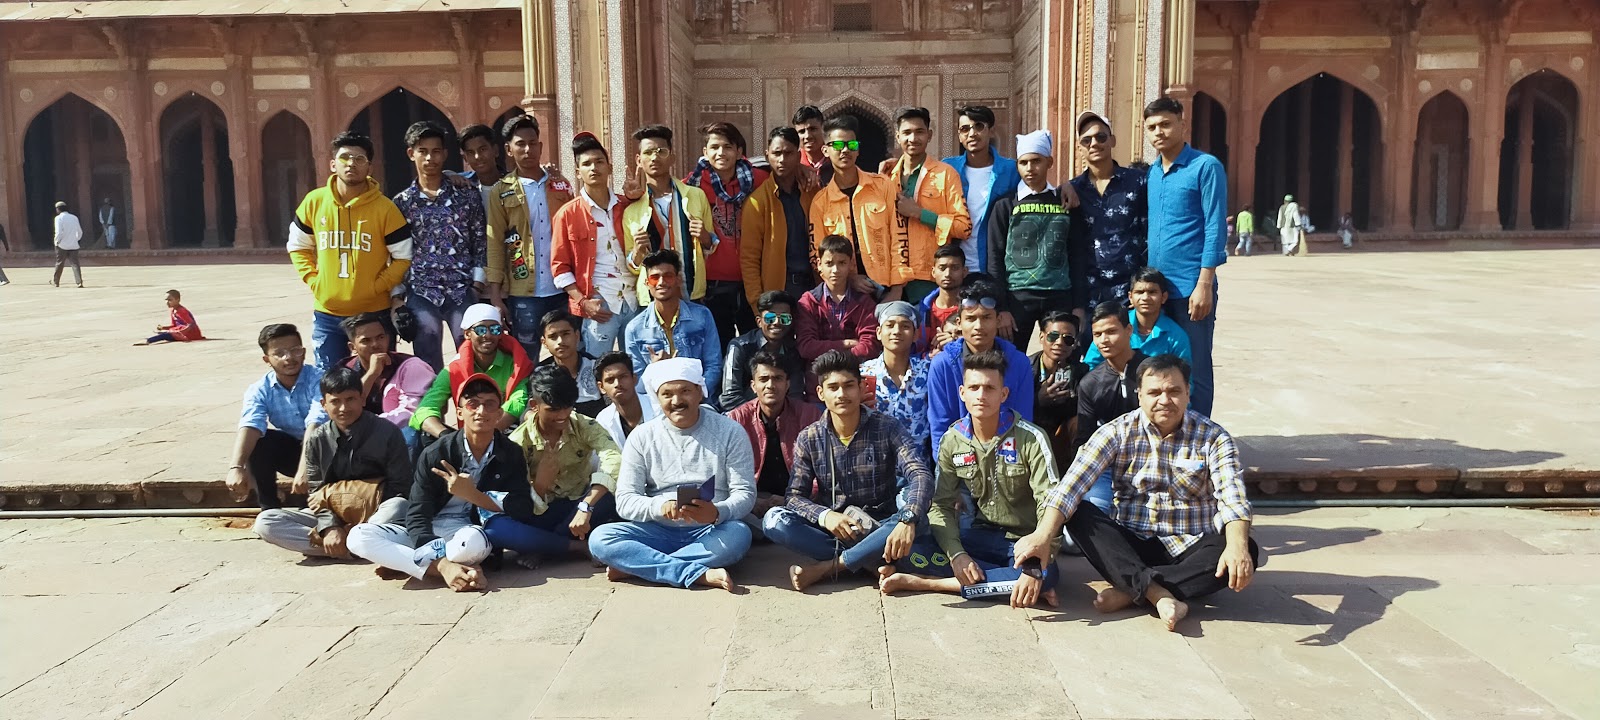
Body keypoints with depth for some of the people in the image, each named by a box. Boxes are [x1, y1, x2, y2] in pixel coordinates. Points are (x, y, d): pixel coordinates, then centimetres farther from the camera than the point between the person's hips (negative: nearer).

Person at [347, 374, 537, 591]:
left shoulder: (511, 454, -3)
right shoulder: (435, 454, -7)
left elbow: (525, 512, -11)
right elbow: (416, 516, -14)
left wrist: (472, 494, -21)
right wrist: (443, 565, -31)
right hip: (427, 534, 2)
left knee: (473, 542, -39)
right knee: (358, 536, -23)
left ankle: (399, 562, -14)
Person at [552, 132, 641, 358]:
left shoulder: (627, 206, 9)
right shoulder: (568, 214, 0)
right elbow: (560, 266, 0)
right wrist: (582, 302, -11)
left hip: (634, 302, 3)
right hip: (598, 306, -3)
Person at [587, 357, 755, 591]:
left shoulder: (730, 432, 0)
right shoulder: (642, 436, 4)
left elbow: (745, 493, -4)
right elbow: (625, 501, -2)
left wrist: (717, 512, -27)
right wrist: (659, 506, -24)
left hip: (711, 533, -1)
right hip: (658, 531, 2)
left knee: (738, 534, -34)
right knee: (599, 538, -23)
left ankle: (635, 566, -24)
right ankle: (700, 574, -30)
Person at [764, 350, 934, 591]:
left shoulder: (886, 428, -8)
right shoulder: (808, 439, -2)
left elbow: (921, 475, -21)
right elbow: (795, 497, -5)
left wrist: (908, 520, -41)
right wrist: (824, 516, -28)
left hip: (878, 529, -1)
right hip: (831, 528, 1)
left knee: (917, 520, -34)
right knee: (774, 519, -25)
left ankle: (826, 567, -22)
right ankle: (873, 562, -22)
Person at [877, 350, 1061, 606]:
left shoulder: (1031, 439, -15)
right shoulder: (952, 440, -3)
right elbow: (942, 504, -3)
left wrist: (1035, 568, -33)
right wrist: (956, 554, -22)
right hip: (982, 537, 2)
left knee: (1047, 575, -38)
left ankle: (929, 583, -27)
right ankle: (1009, 581, -22)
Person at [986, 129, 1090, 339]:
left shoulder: (1066, 202, 8)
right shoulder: (1005, 205, 3)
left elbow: (1079, 255, 8)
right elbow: (995, 258, 1)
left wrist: (1080, 305, 1)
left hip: (1060, 297, 1)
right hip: (1017, 296, -1)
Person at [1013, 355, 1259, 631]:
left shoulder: (1212, 437, -3)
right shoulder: (1118, 432, -3)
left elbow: (1233, 497, -18)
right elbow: (1072, 484, -15)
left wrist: (1237, 547, -40)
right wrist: (1043, 535, -32)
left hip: (1189, 550, 0)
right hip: (1131, 547, 0)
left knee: (1248, 552, -29)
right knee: (1079, 515, -25)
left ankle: (1130, 591, -27)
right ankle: (1157, 593, -37)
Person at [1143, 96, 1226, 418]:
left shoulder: (1206, 167, -5)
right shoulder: (1152, 173, 13)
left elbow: (1215, 229, -10)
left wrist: (1204, 284, -16)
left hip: (1190, 288, -6)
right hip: (1156, 287, 6)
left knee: (1194, 371, 2)